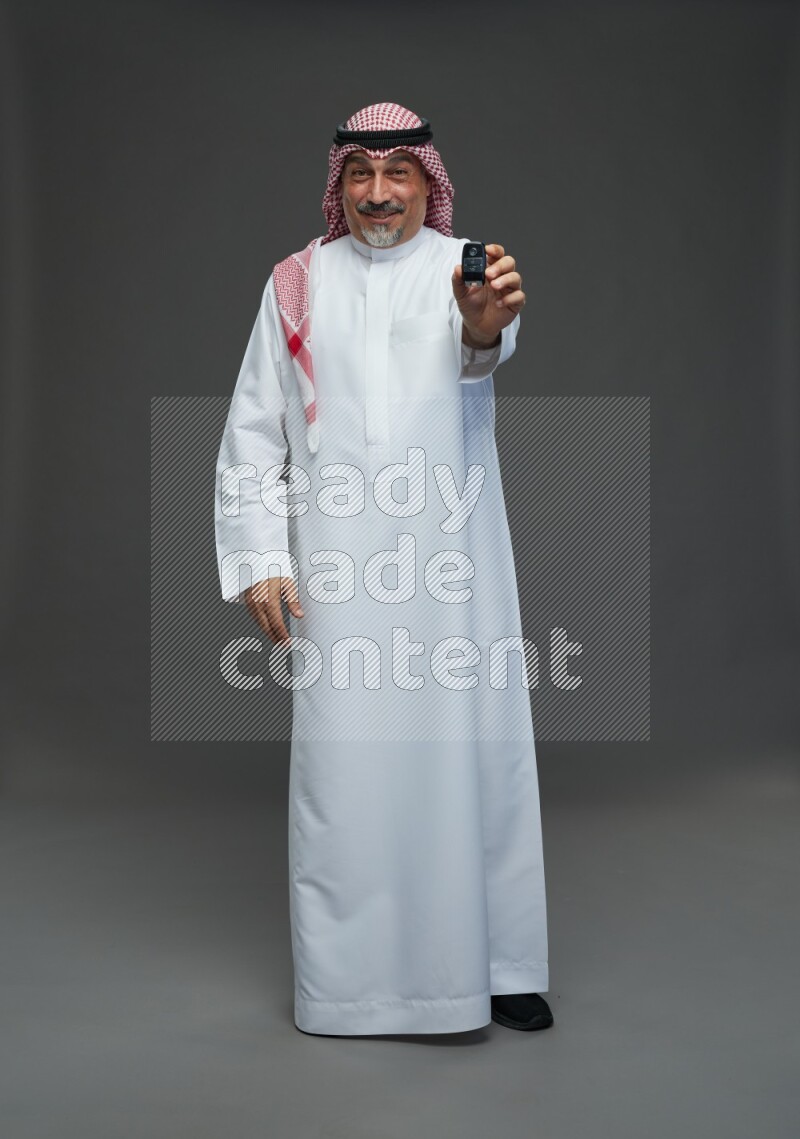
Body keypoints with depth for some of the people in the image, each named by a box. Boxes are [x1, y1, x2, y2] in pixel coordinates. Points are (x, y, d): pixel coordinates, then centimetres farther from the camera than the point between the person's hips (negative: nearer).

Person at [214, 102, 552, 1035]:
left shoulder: (466, 267, 4)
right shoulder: (298, 283, 10)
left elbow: (477, 351, -21)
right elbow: (254, 432, 8)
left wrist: (485, 327, -46)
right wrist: (258, 559, -2)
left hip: (452, 558, -1)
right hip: (336, 565, 1)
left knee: (477, 751, 2)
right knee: (344, 760, 2)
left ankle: (494, 963, 17)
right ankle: (343, 976, 15)